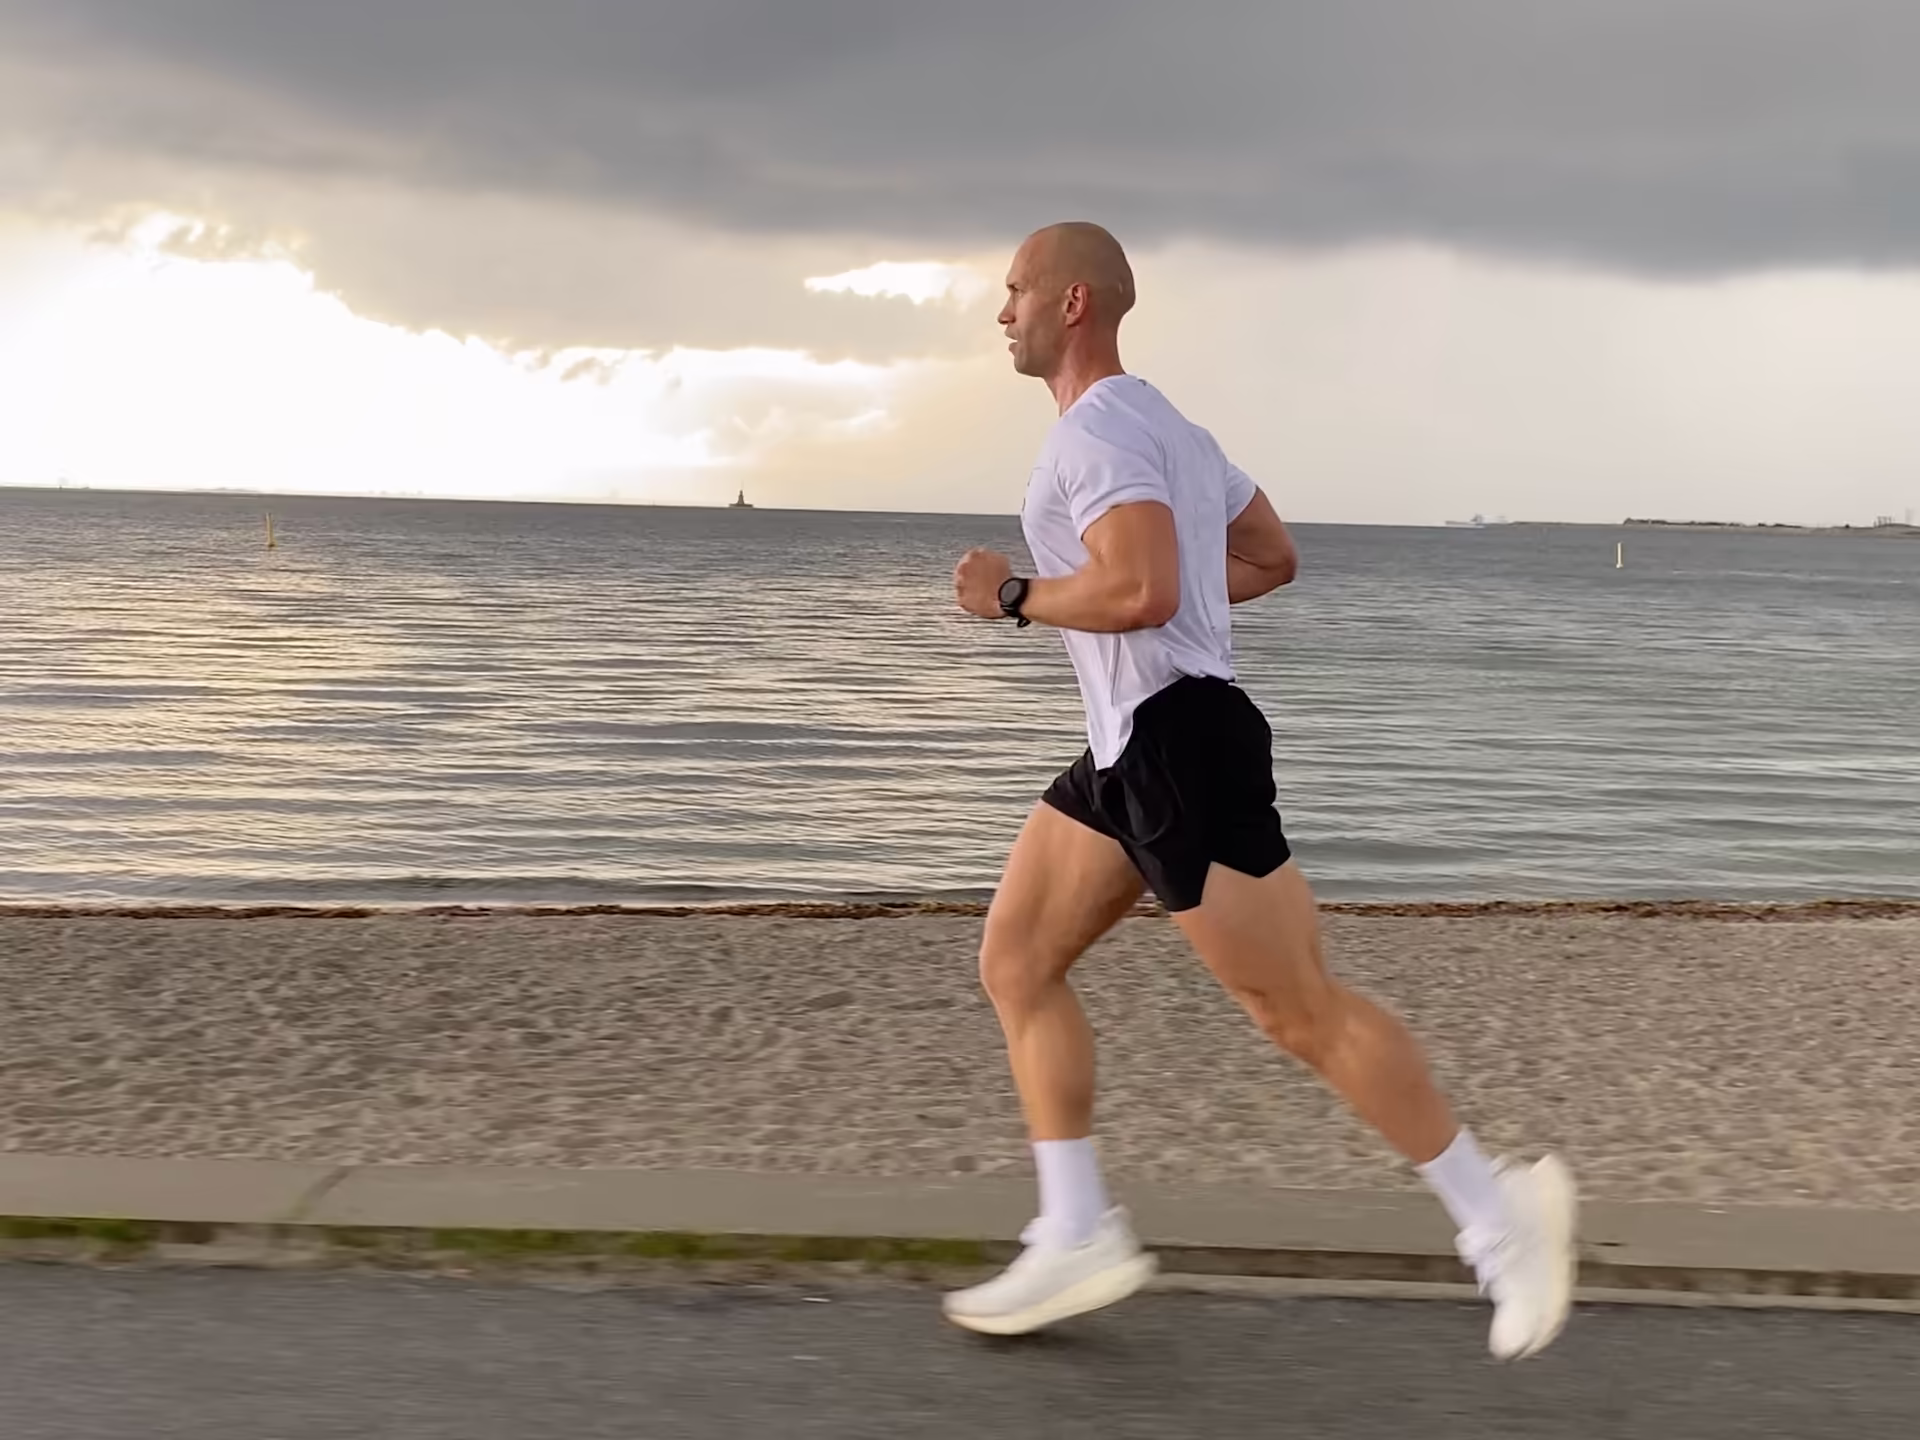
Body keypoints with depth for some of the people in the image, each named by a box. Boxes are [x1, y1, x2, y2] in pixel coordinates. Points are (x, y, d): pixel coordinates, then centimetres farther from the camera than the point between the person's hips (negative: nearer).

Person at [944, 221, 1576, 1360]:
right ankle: (1077, 1239, 10)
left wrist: (1015, 597, -13)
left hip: (1179, 740, -11)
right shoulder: (1164, 425, 19)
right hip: (1132, 751, 11)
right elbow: (1271, 558, 25)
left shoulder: (1099, 431, -14)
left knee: (1300, 1011, -5)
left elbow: (1143, 591, -28)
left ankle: (1499, 1213, 6)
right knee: (1016, 962, 10)